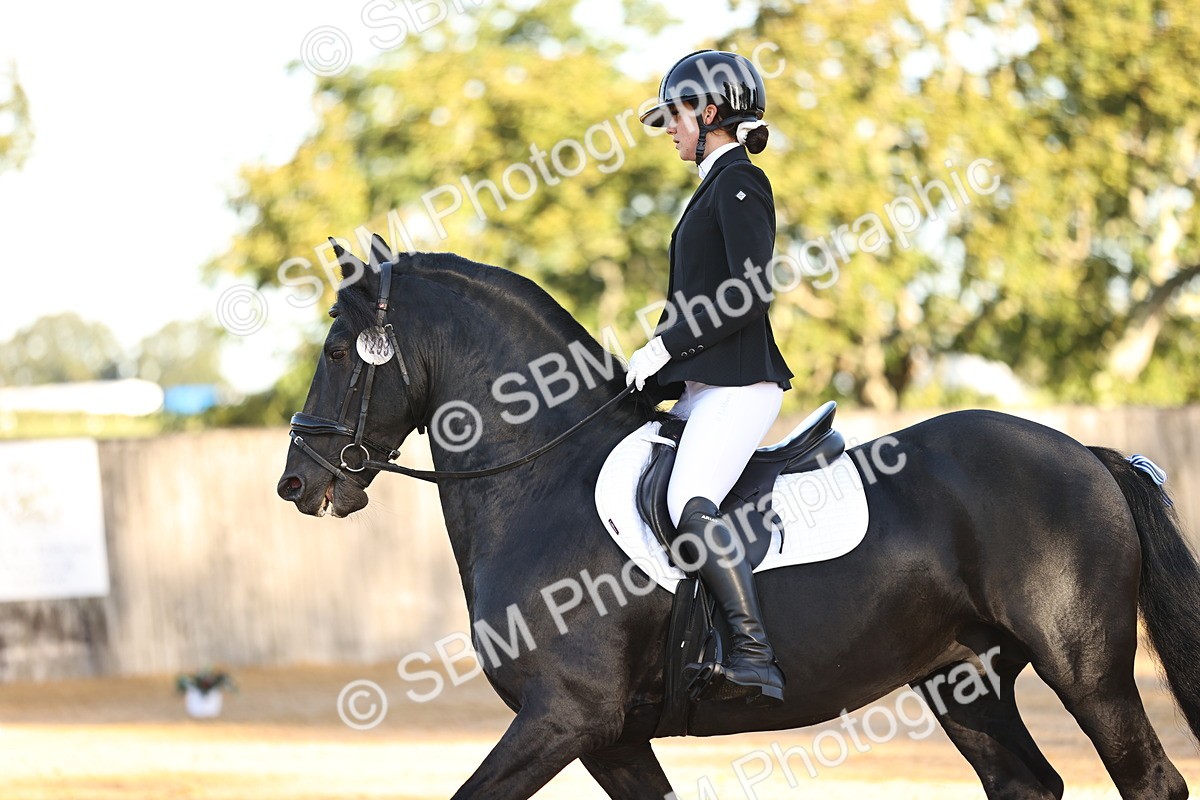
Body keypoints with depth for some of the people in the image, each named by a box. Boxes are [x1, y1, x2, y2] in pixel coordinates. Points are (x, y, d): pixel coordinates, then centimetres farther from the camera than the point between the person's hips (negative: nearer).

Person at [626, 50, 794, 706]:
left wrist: (666, 344, -16)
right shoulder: (716, 187, 22)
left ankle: (755, 658, -31)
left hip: (738, 383, -11)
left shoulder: (738, 183, -7)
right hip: (704, 385, 11)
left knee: (689, 504, -26)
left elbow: (750, 291, -18)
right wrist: (655, 362, 17)